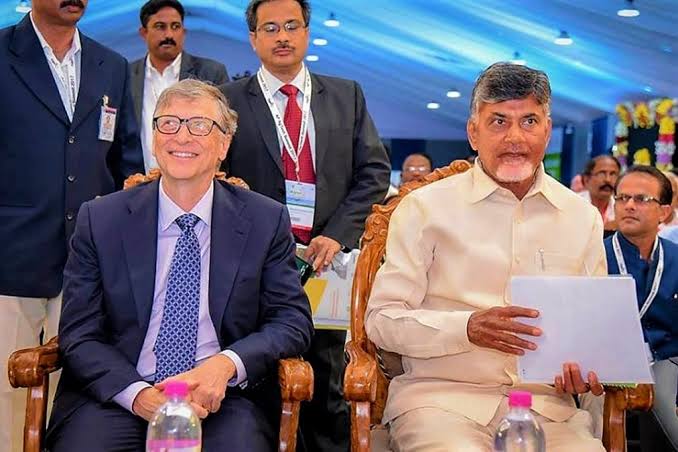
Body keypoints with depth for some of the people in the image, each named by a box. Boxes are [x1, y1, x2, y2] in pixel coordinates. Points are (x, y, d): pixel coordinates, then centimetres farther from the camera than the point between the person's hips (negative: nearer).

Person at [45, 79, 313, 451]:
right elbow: (79, 334, 3)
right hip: (117, 397, 1)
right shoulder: (99, 220, 5)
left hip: (223, 398, 0)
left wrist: (225, 365, -16)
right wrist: (137, 393, -16)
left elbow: (293, 322, 3)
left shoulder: (266, 221, 5)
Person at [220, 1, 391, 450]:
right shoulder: (229, 101, 4)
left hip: (328, 255, 2)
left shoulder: (347, 96, 10)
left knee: (328, 384, 9)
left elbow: (374, 171, 5)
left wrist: (337, 235, -7)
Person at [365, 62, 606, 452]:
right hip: (441, 396, -3)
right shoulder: (425, 208, 2)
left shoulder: (584, 218, 13)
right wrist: (468, 328, -17)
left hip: (546, 402, 4)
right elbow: (381, 320, -1)